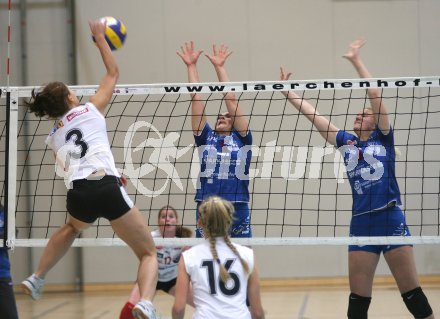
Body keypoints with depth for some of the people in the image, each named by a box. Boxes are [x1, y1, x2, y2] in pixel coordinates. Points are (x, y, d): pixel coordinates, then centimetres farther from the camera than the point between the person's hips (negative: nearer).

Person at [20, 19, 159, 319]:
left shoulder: (54, 137, 24)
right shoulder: (90, 109, 13)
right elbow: (113, 73, 24)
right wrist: (100, 38, 34)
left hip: (78, 194, 5)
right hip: (107, 187, -5)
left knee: (72, 227, 43)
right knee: (149, 253, 5)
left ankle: (36, 279, 37)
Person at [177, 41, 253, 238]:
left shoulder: (241, 138, 11)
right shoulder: (206, 138, 15)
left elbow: (231, 100, 6)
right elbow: (196, 99, 14)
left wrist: (219, 67, 7)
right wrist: (191, 66, 12)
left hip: (238, 209, -2)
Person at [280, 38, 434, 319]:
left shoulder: (383, 138, 5)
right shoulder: (346, 142, 13)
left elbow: (376, 95, -4)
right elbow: (313, 114, 15)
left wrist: (357, 61, -4)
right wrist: (288, 92, 15)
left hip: (391, 220, -3)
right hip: (361, 224, 4)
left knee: (411, 290, -2)